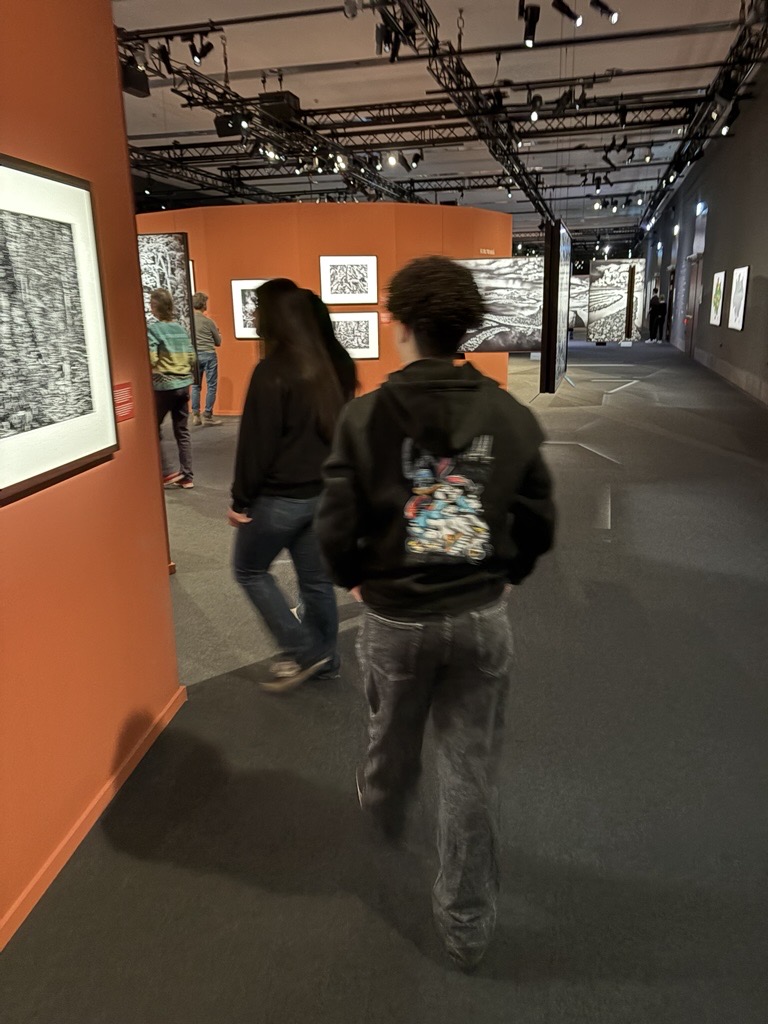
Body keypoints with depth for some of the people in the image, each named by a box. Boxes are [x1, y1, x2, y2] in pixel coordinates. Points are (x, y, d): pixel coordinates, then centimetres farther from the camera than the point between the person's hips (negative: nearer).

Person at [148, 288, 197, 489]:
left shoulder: (153, 329, -10)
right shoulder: (180, 328, 8)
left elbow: (151, 359, -20)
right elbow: (192, 357, 10)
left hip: (163, 387, -6)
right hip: (183, 385, 6)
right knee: (182, 432, 10)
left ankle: (168, 472, 6)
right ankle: (187, 477, 13)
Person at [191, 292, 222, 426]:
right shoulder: (208, 321, -8)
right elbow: (218, 342, 2)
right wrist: (217, 332, 20)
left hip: (194, 355, 4)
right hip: (208, 355, -4)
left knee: (195, 386, 12)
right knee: (211, 386, 3)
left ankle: (195, 416, 13)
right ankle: (207, 416, 2)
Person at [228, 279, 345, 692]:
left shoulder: (271, 372, -18)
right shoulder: (325, 367, 5)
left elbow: (256, 442, -17)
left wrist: (241, 499, -8)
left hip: (280, 496, -7)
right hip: (321, 492, 7)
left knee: (249, 570, 12)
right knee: (316, 579, 15)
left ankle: (302, 652, 10)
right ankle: (323, 659, 27)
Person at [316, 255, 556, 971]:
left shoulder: (366, 416, -14)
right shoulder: (510, 415, -7)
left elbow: (336, 528, -14)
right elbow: (539, 522, -2)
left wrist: (356, 580, 6)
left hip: (395, 617, -1)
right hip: (482, 617, 1)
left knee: (393, 738, 27)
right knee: (471, 771, 14)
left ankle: (383, 809, 60)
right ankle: (467, 924, 30)